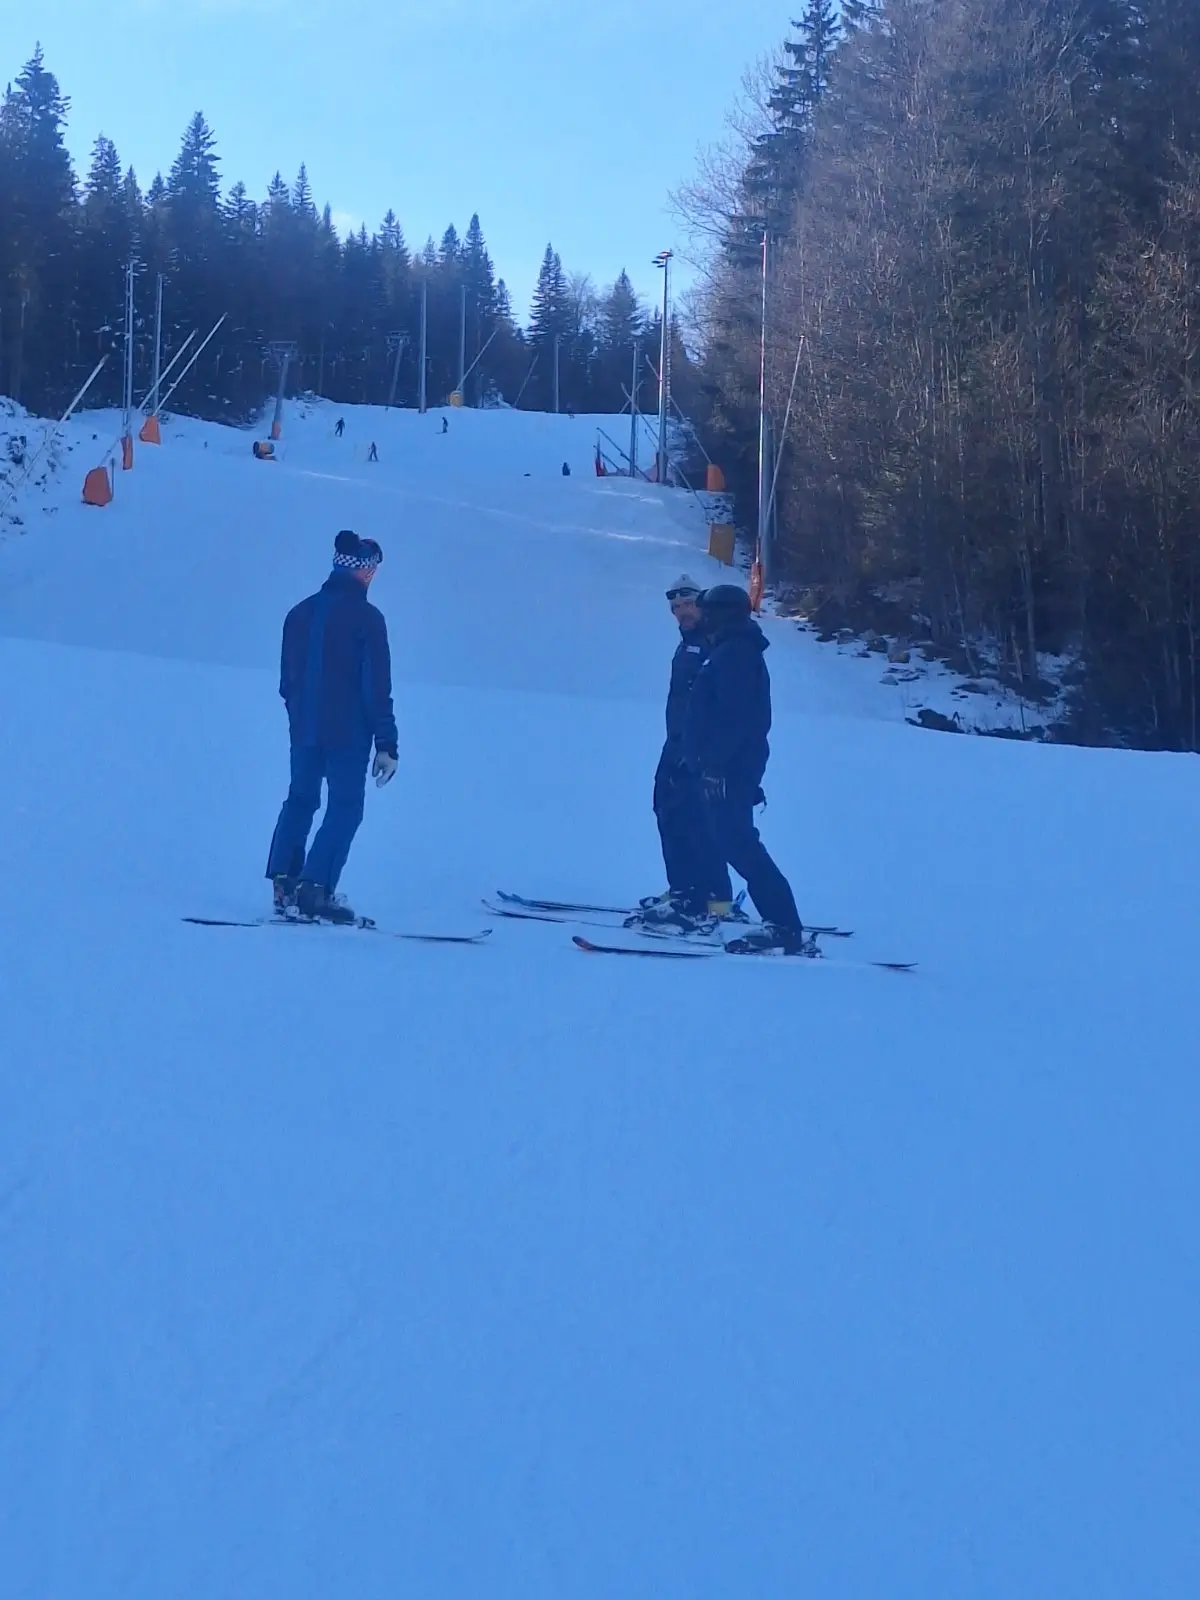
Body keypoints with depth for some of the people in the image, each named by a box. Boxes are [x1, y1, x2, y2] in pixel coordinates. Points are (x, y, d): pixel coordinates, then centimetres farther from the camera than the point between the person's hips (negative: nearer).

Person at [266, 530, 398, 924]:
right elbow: (377, 688, -13)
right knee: (345, 807, 0)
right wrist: (386, 744, -10)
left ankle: (284, 884, 12)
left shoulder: (300, 613, 8)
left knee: (300, 800, 18)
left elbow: (287, 679, 14)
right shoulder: (366, 617, -12)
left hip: (304, 729, 6)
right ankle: (315, 889, -10)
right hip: (348, 733, -6)